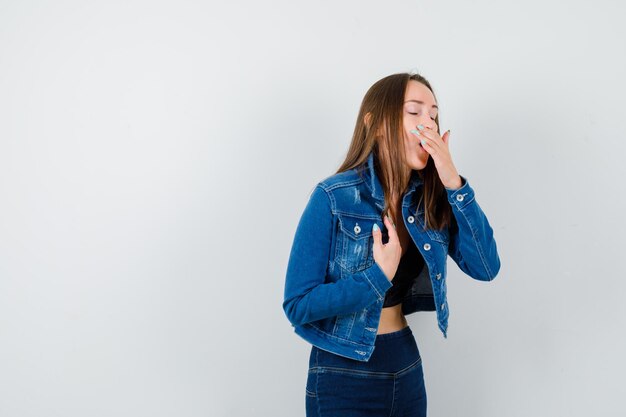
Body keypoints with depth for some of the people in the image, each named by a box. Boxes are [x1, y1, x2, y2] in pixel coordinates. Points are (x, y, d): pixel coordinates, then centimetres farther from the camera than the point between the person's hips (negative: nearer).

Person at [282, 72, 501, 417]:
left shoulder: (431, 199, -1)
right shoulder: (333, 197, -17)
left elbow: (485, 268, -10)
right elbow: (298, 305, -17)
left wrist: (454, 183, -16)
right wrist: (379, 275, -24)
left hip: (407, 367, 5)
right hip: (343, 373, -5)